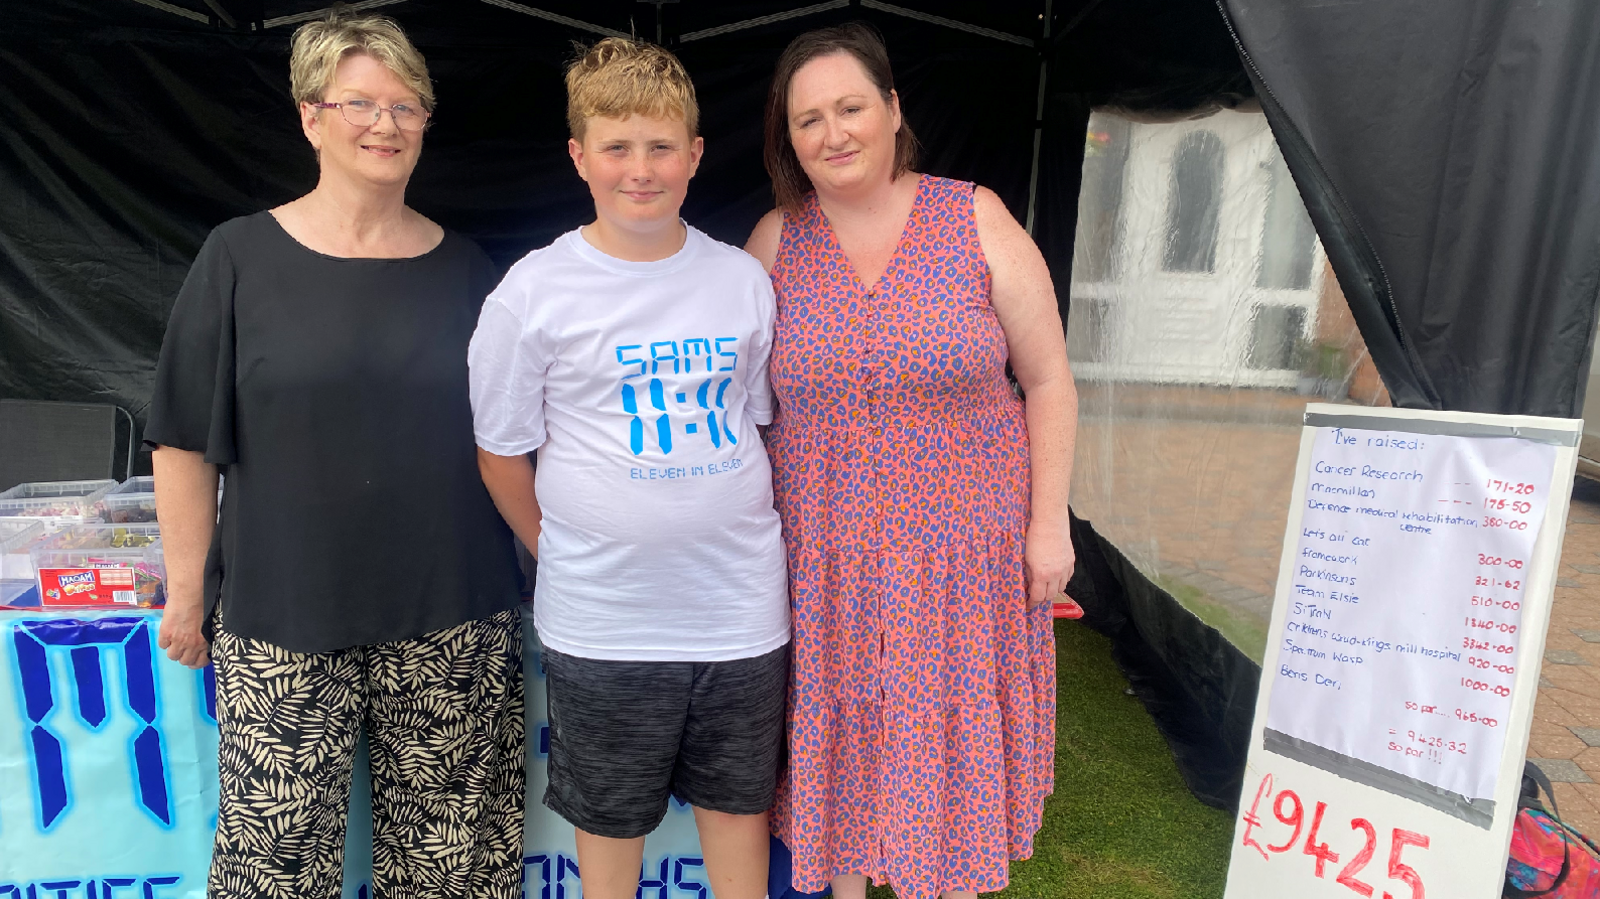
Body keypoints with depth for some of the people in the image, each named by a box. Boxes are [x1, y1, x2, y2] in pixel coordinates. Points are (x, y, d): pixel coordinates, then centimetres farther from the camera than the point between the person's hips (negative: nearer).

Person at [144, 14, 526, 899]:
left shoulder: (463, 268, 6)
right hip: (282, 621, -1)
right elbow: (185, 442, 1)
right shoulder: (241, 257, -1)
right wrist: (187, 591, 1)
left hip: (452, 620, 2)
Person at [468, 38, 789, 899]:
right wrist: (565, 556, 4)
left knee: (736, 798, 20)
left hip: (741, 604, 3)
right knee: (611, 816, 18)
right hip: (602, 619, -2)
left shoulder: (744, 279, 0)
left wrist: (748, 534, 7)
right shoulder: (535, 291, -9)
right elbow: (501, 451, 0)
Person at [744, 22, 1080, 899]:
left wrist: (1049, 521, -5)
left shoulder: (976, 220, -5)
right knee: (837, 733, 16)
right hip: (824, 555, 2)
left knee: (948, 734, 12)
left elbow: (1047, 378, -2)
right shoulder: (775, 240, 0)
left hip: (964, 548, -1)